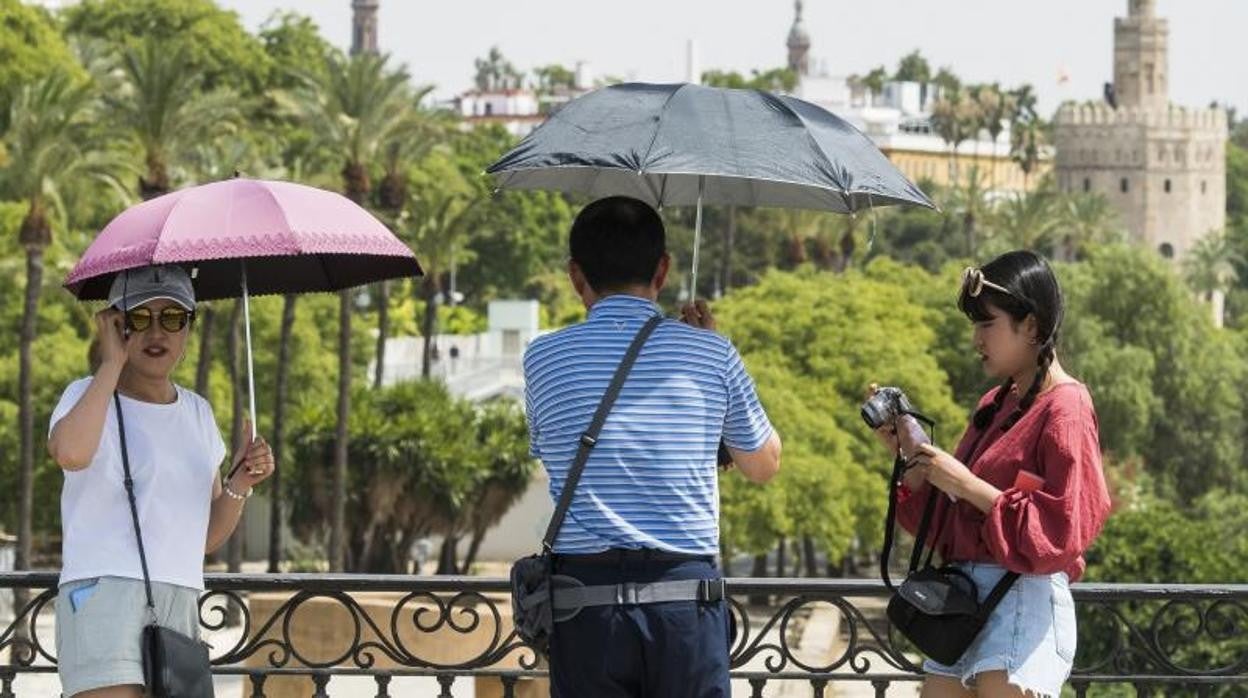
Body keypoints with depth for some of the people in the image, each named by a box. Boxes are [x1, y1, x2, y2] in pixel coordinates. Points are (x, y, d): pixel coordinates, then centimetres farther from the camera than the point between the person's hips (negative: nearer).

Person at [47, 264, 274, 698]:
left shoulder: (196, 413, 19)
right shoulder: (89, 396, 1)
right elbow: (70, 452, -25)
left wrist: (239, 485, 2)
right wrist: (112, 363, -12)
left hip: (179, 608, 6)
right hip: (103, 593, -6)